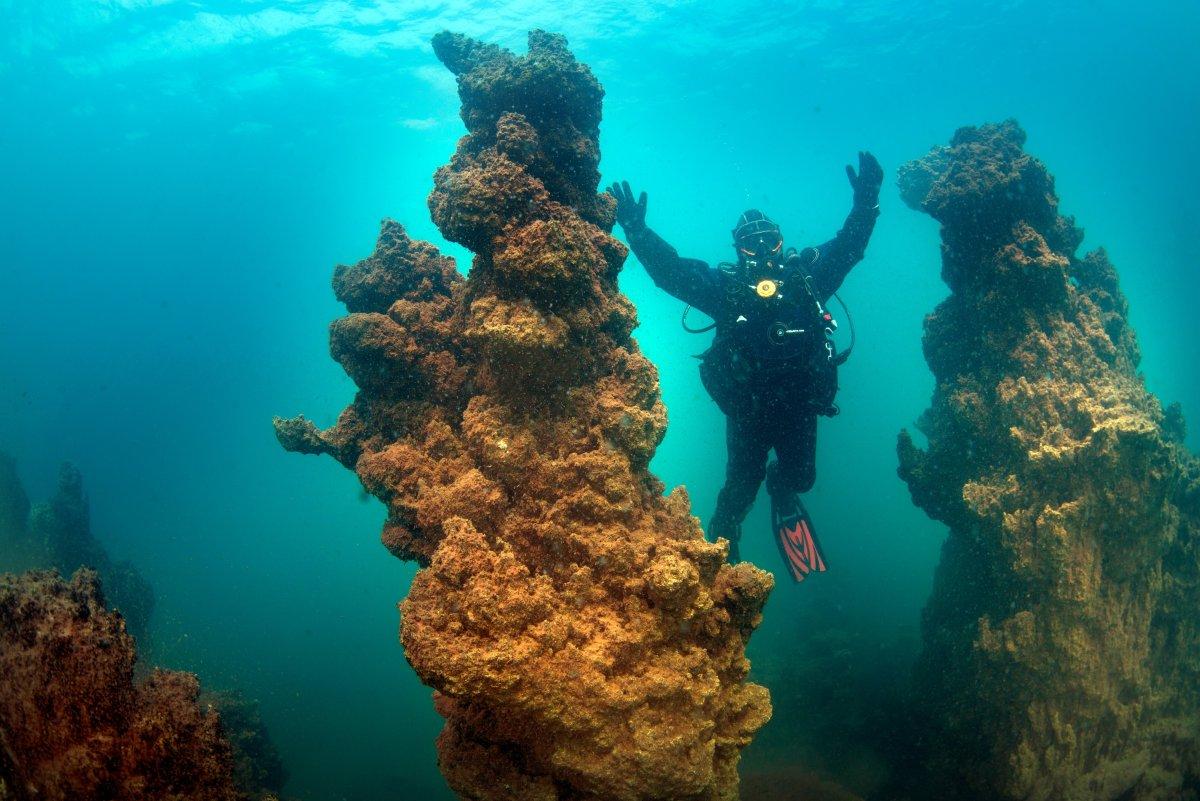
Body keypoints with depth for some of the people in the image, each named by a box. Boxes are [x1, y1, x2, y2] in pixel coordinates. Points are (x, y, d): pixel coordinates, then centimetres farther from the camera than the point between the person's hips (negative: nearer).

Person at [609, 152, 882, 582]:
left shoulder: (807, 273, 2)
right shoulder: (724, 284, -3)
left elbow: (848, 246, 4)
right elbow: (669, 269, -11)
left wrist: (866, 203, -9)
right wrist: (636, 231, -22)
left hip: (799, 401, 2)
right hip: (748, 405, -2)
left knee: (799, 478, 11)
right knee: (741, 487, 5)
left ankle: (781, 487, 50)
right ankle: (721, 547, 35)